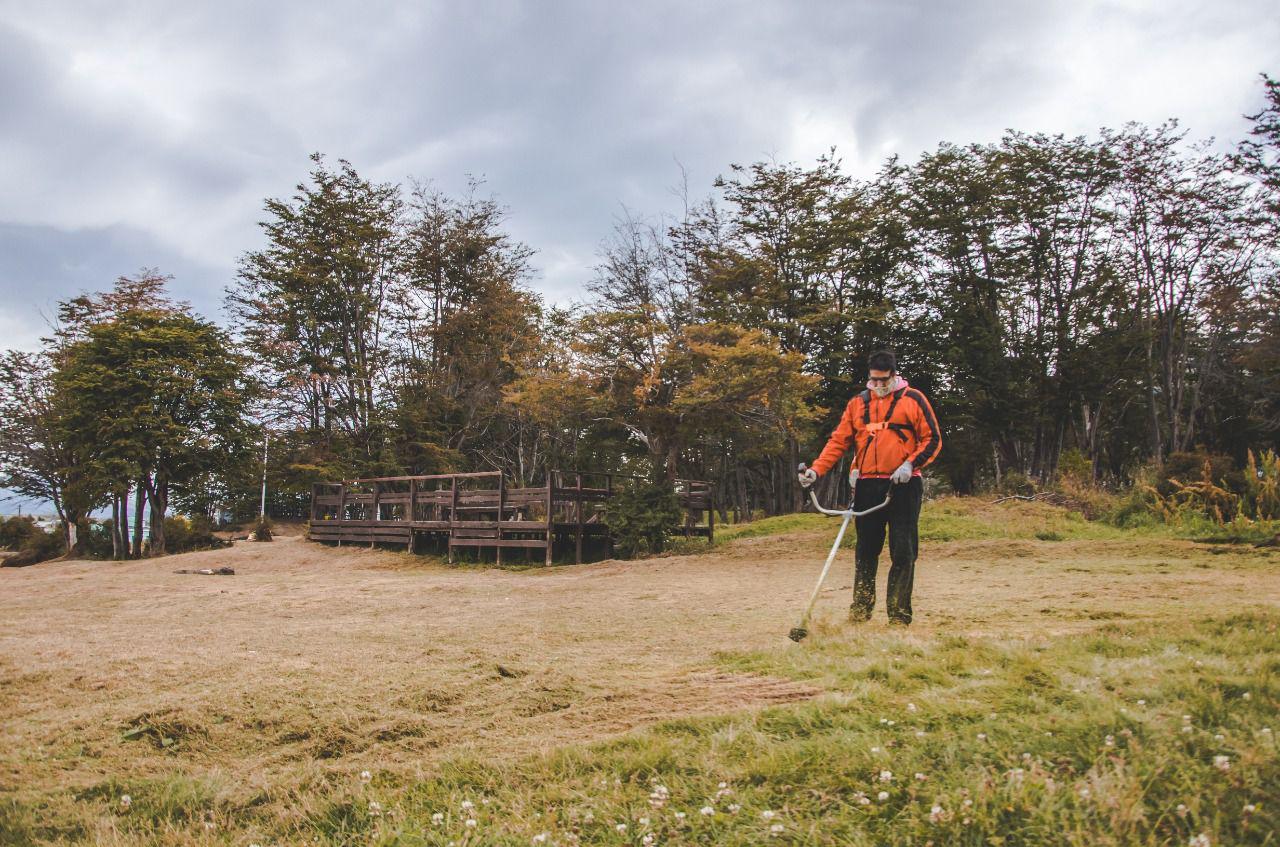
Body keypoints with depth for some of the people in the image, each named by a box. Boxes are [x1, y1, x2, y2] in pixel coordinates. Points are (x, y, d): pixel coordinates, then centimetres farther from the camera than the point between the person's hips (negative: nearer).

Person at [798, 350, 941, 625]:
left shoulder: (913, 399, 4)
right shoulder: (857, 404, 13)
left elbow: (932, 439, 3)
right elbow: (839, 440, 8)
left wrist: (910, 464, -13)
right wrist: (816, 469, -6)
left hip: (903, 486, -3)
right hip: (867, 486, 3)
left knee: (903, 551, -1)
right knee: (866, 550, 8)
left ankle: (899, 615, 6)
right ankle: (860, 610, 17)